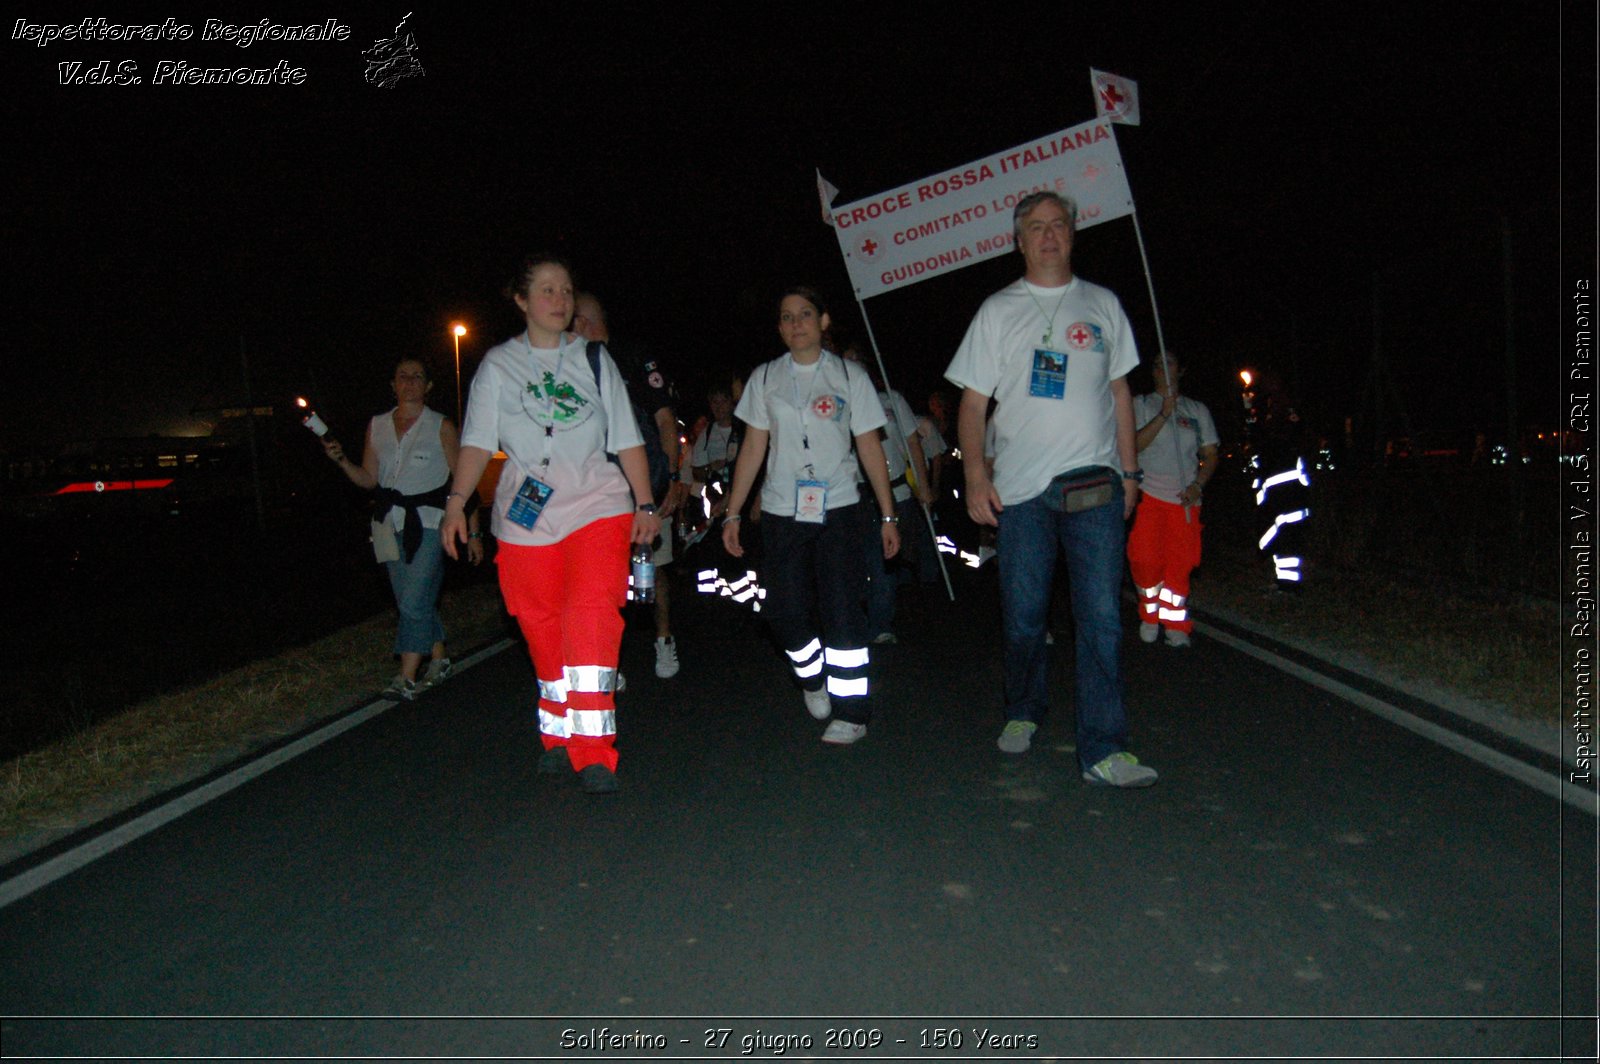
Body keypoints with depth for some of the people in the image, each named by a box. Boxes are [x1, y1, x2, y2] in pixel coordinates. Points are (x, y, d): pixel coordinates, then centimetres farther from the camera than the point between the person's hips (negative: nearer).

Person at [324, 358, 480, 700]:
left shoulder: (441, 427, -1)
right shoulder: (377, 426, 11)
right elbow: (369, 479, 14)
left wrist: (473, 532, -4)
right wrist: (341, 460, -5)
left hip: (428, 521, -5)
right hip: (390, 523, 5)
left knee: (414, 601, -13)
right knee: (412, 601, 10)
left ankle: (406, 678, -7)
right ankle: (439, 659, 27)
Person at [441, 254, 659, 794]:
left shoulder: (594, 359, 11)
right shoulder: (498, 364, 10)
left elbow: (627, 439, 9)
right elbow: (478, 441, 4)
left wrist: (645, 505, 3)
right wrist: (456, 502, -7)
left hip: (598, 505, -1)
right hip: (526, 514, 1)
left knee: (593, 614, -16)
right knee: (542, 626, 4)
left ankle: (592, 749, -12)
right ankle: (559, 736, 22)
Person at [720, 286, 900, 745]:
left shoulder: (849, 376, 4)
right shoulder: (765, 378, 9)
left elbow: (871, 448, 4)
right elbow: (753, 448, 9)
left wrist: (888, 515, 0)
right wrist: (732, 513, 5)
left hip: (838, 509, -2)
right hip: (781, 512, 2)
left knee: (842, 611, -7)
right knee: (785, 612, 0)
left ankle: (851, 712, 2)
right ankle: (813, 677, 30)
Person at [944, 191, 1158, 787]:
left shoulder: (1102, 305, 14)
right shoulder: (998, 311, 8)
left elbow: (1120, 391, 17)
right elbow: (973, 402, 5)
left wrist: (1129, 471, 10)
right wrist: (975, 479, -6)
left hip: (1095, 485, 1)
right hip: (1021, 489, 0)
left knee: (1101, 617, -6)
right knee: (1022, 616, 6)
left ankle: (1102, 750, -4)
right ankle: (1023, 714, 29)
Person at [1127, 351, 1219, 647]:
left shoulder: (1197, 409, 15)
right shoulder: (1141, 404, 8)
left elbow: (1210, 455, 13)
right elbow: (1134, 444, -7)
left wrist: (1197, 484, -4)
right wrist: (1164, 414, -16)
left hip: (1185, 499, 2)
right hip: (1148, 495, -2)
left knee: (1180, 564, -2)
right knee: (1145, 559, -9)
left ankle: (1175, 626, 9)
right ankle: (1150, 614, 12)